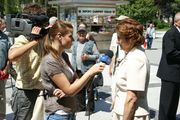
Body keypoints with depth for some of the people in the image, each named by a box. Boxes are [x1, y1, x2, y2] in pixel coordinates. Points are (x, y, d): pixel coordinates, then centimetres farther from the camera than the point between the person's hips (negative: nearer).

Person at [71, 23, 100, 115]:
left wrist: (88, 57, -18)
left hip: (88, 70, -5)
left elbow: (97, 55, -3)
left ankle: (90, 108, 11)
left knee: (89, 90, 0)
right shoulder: (74, 44, 13)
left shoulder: (91, 44, -4)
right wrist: (73, 67, 12)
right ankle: (81, 106, 28)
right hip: (77, 71, 6)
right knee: (79, 90, 14)